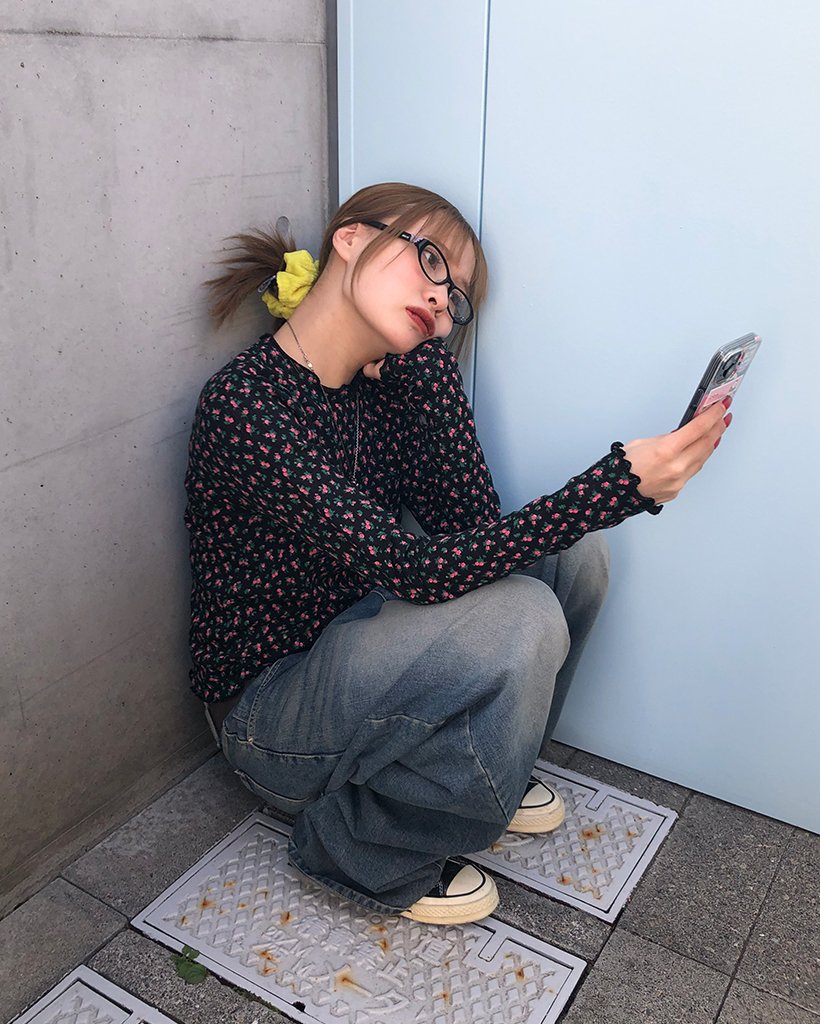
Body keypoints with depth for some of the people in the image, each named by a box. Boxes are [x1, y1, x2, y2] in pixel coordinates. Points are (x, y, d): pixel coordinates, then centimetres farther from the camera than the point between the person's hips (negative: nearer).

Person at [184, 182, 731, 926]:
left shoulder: (396, 377, 0)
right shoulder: (245, 406, -25)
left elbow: (475, 523, -10)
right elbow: (418, 572, -32)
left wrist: (426, 352, -17)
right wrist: (621, 484, -36)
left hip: (359, 646, 7)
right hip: (268, 709, -7)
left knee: (571, 549, -10)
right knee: (518, 619, -30)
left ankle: (485, 773, 11)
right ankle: (366, 849, -6)